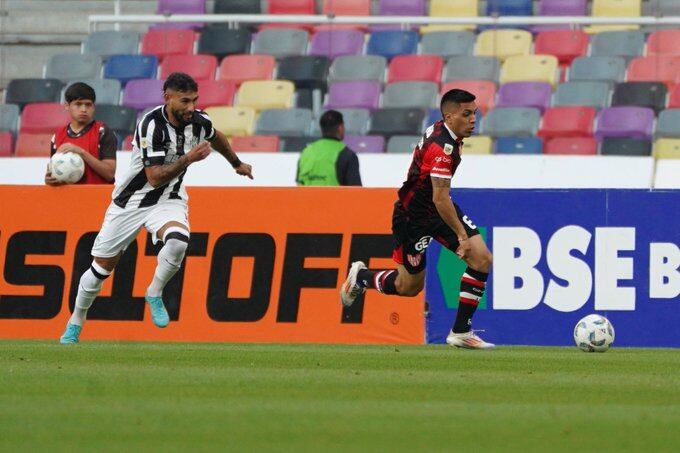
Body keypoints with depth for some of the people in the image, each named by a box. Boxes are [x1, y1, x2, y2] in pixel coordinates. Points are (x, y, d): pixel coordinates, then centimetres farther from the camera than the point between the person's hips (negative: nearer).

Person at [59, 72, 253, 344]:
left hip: (169, 201, 3)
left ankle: (155, 294, -7)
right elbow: (155, 178, -29)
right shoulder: (152, 125, -26)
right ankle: (75, 324, 29)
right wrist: (188, 159, -36)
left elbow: (216, 138, 18)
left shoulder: (199, 122, -9)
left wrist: (237, 163, 33)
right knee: (102, 267, 5)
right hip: (131, 200, -3)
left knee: (177, 240, -32)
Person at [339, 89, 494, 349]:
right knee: (409, 286, 6)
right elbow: (439, 199, -32)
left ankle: (461, 332, -4)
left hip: (440, 209, 9)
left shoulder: (444, 132, 0)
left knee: (482, 259, -8)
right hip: (413, 217, -9)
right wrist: (462, 235, -29)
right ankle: (361, 276, 36)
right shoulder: (441, 147, -30)